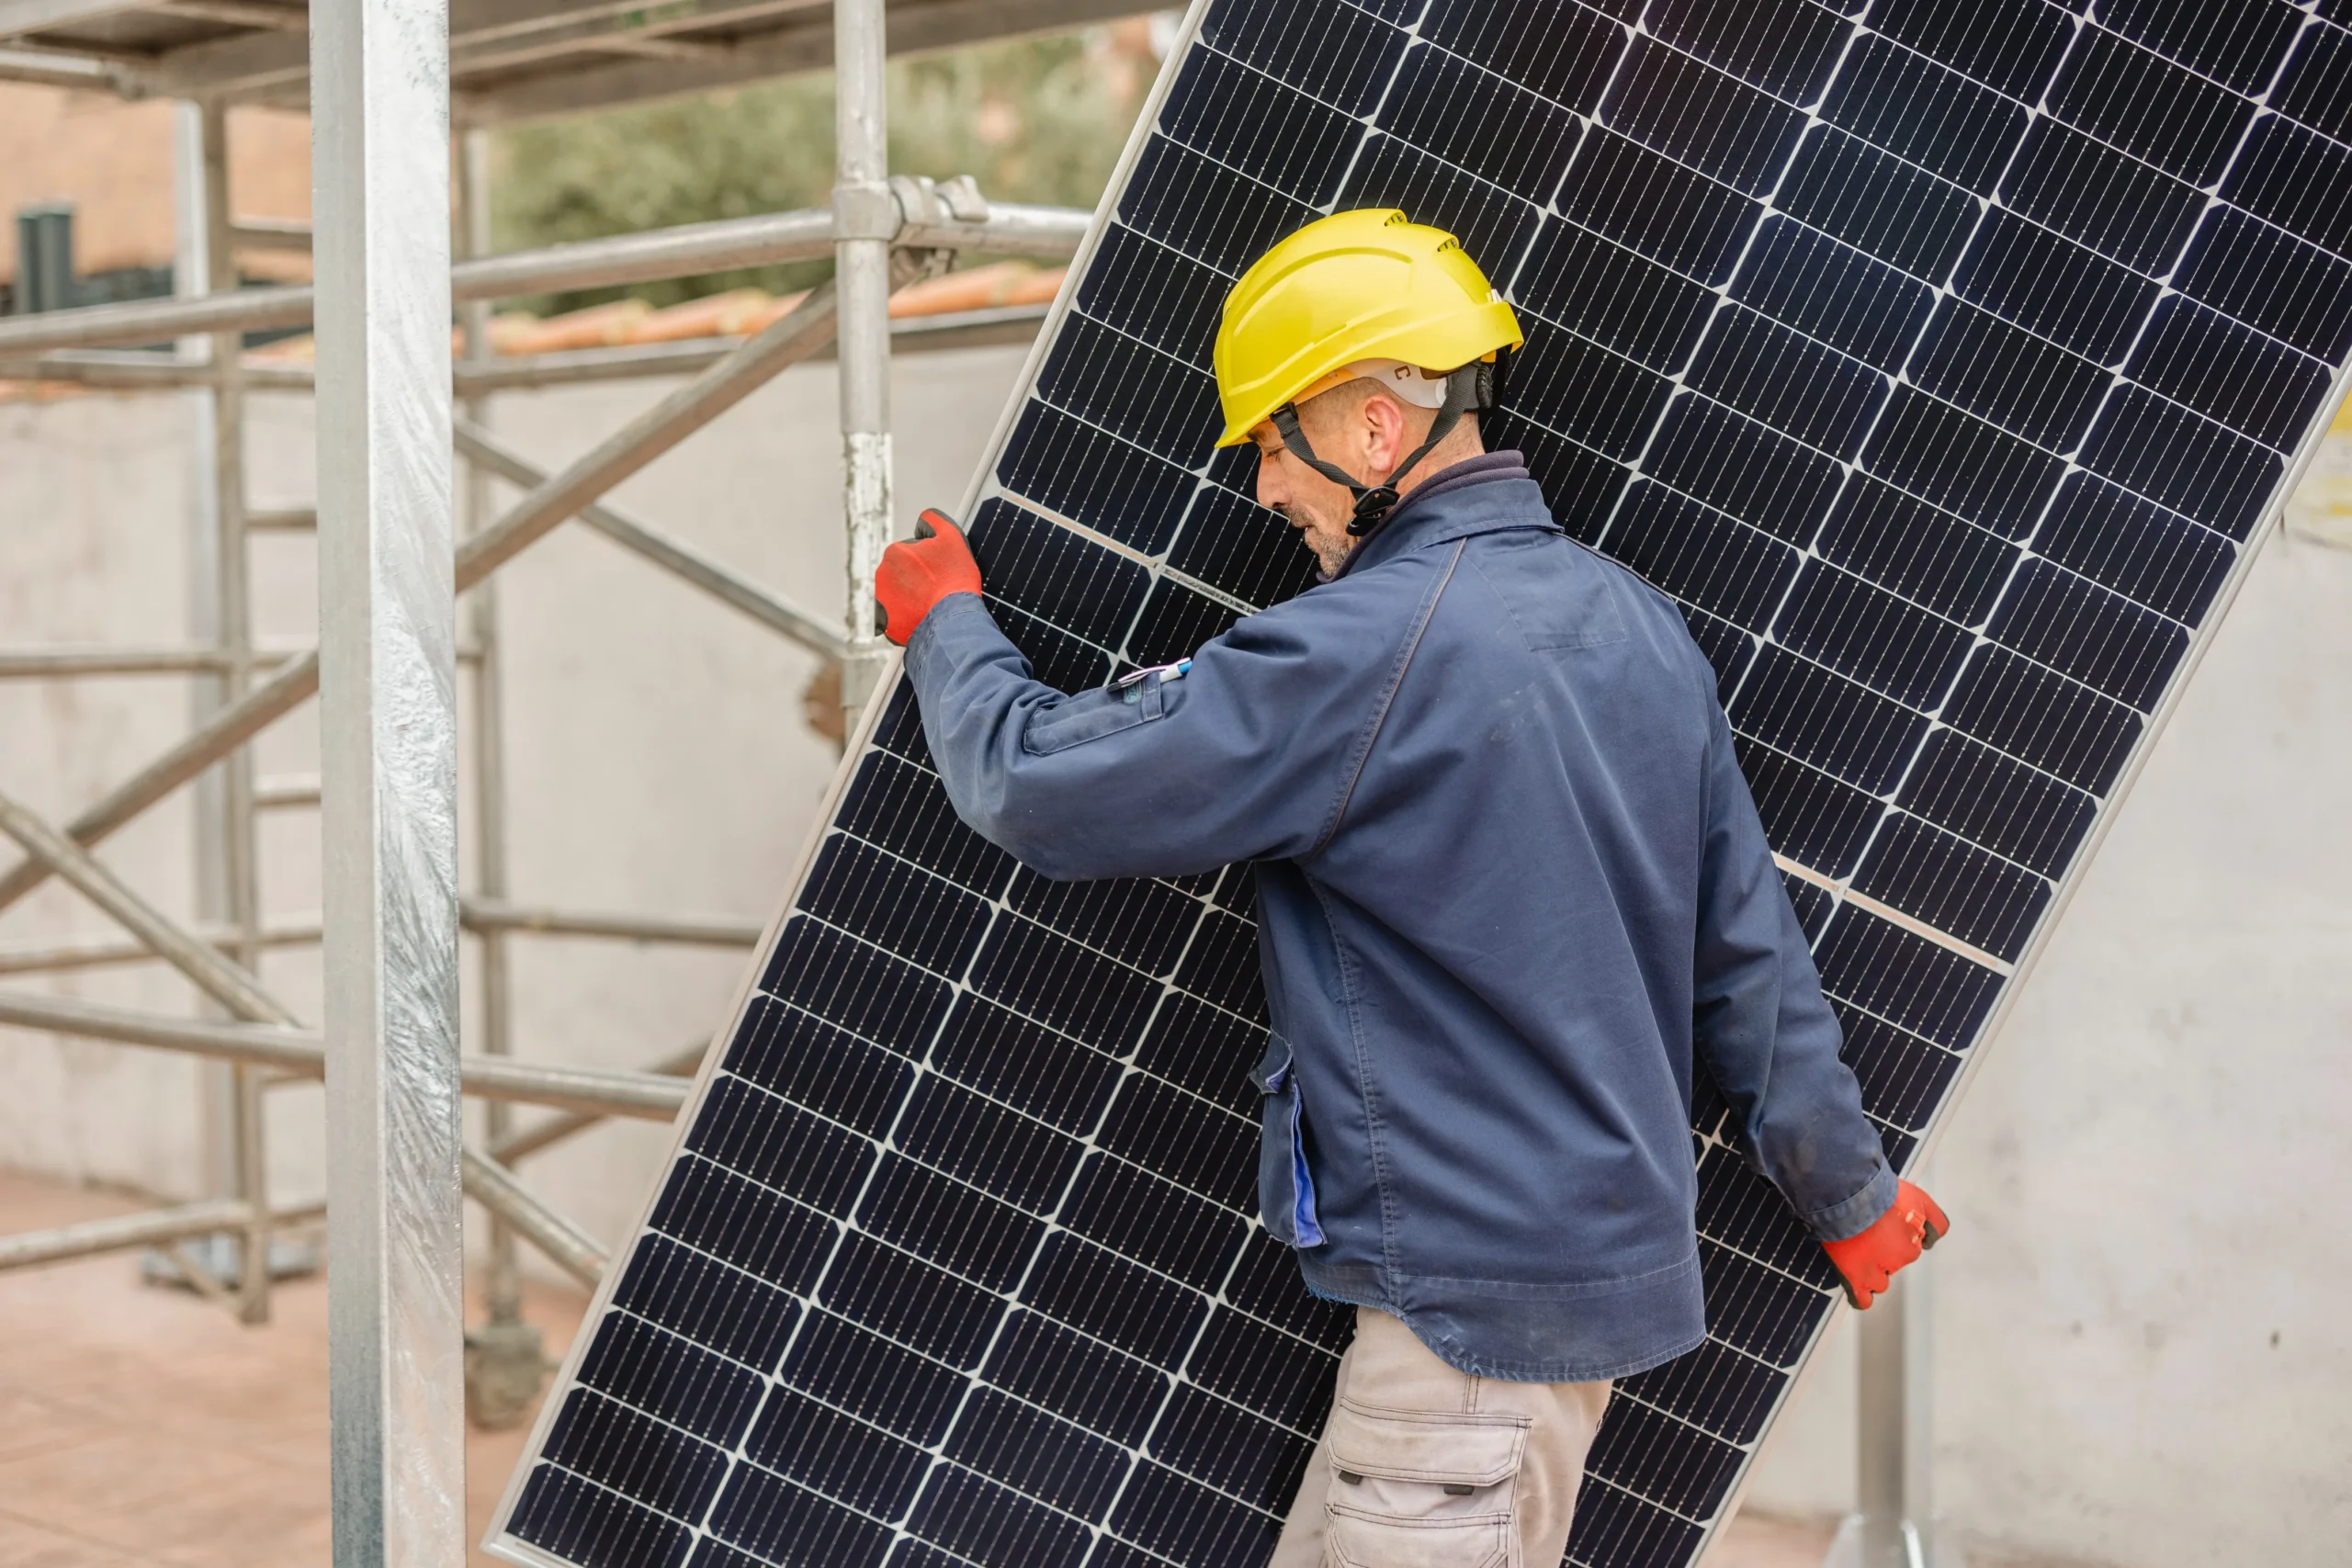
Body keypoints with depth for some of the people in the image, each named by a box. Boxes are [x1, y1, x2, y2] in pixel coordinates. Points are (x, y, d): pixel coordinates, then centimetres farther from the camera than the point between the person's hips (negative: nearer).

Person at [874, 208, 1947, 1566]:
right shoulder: (1637, 623, 7)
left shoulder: (1361, 652, -19)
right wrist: (1853, 1191, 23)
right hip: (1608, 1240, 9)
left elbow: (1038, 784, -12)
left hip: (1482, 1288, -9)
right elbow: (1749, 951, 13)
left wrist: (946, 622, 8)